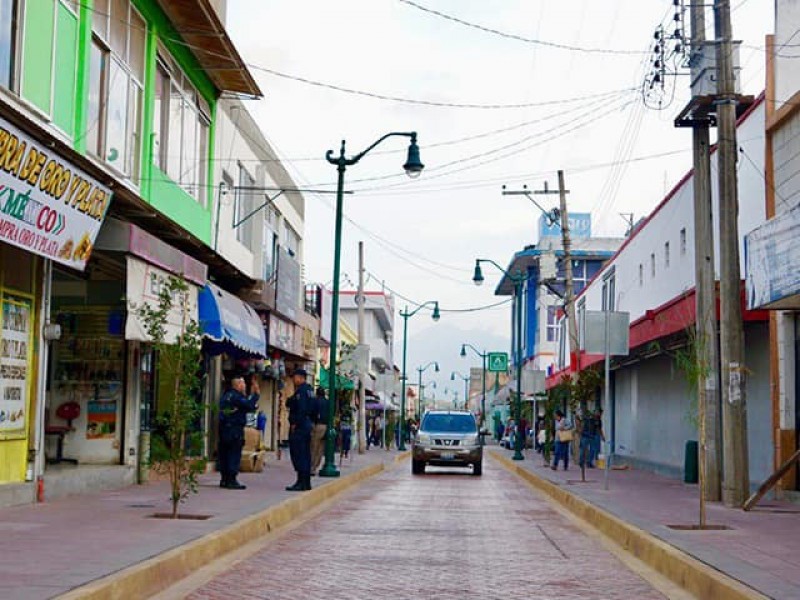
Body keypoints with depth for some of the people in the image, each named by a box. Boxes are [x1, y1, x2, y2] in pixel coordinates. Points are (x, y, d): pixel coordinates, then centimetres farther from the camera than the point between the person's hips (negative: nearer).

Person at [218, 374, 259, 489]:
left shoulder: (226, 395, 16)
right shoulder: (236, 396, -13)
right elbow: (249, 406, -21)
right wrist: (255, 394, -11)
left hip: (224, 428, 9)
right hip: (235, 429, -9)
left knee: (224, 455, 11)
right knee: (234, 455, -6)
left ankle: (224, 479, 16)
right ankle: (231, 480, -7)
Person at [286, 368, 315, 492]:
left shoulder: (301, 390, -13)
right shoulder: (310, 389, 17)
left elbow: (301, 409, -22)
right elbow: (313, 408, 19)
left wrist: (294, 423, -19)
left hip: (299, 425, -10)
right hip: (308, 424, 10)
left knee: (298, 454, -8)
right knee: (305, 454, 12)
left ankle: (301, 482, -10)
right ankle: (306, 483, 16)